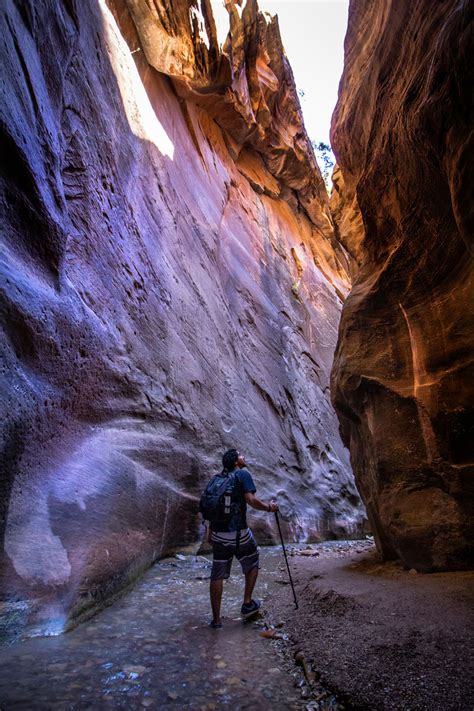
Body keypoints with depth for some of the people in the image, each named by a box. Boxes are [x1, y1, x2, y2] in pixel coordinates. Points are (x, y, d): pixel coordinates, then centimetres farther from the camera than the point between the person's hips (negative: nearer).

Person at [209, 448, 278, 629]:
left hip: (218, 533, 5)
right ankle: (247, 604, 27)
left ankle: (216, 619, 18)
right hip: (238, 533, -5)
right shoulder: (243, 474, -6)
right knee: (252, 565, 21)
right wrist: (269, 507, -1)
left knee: (217, 575, 12)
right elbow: (251, 500, -18)